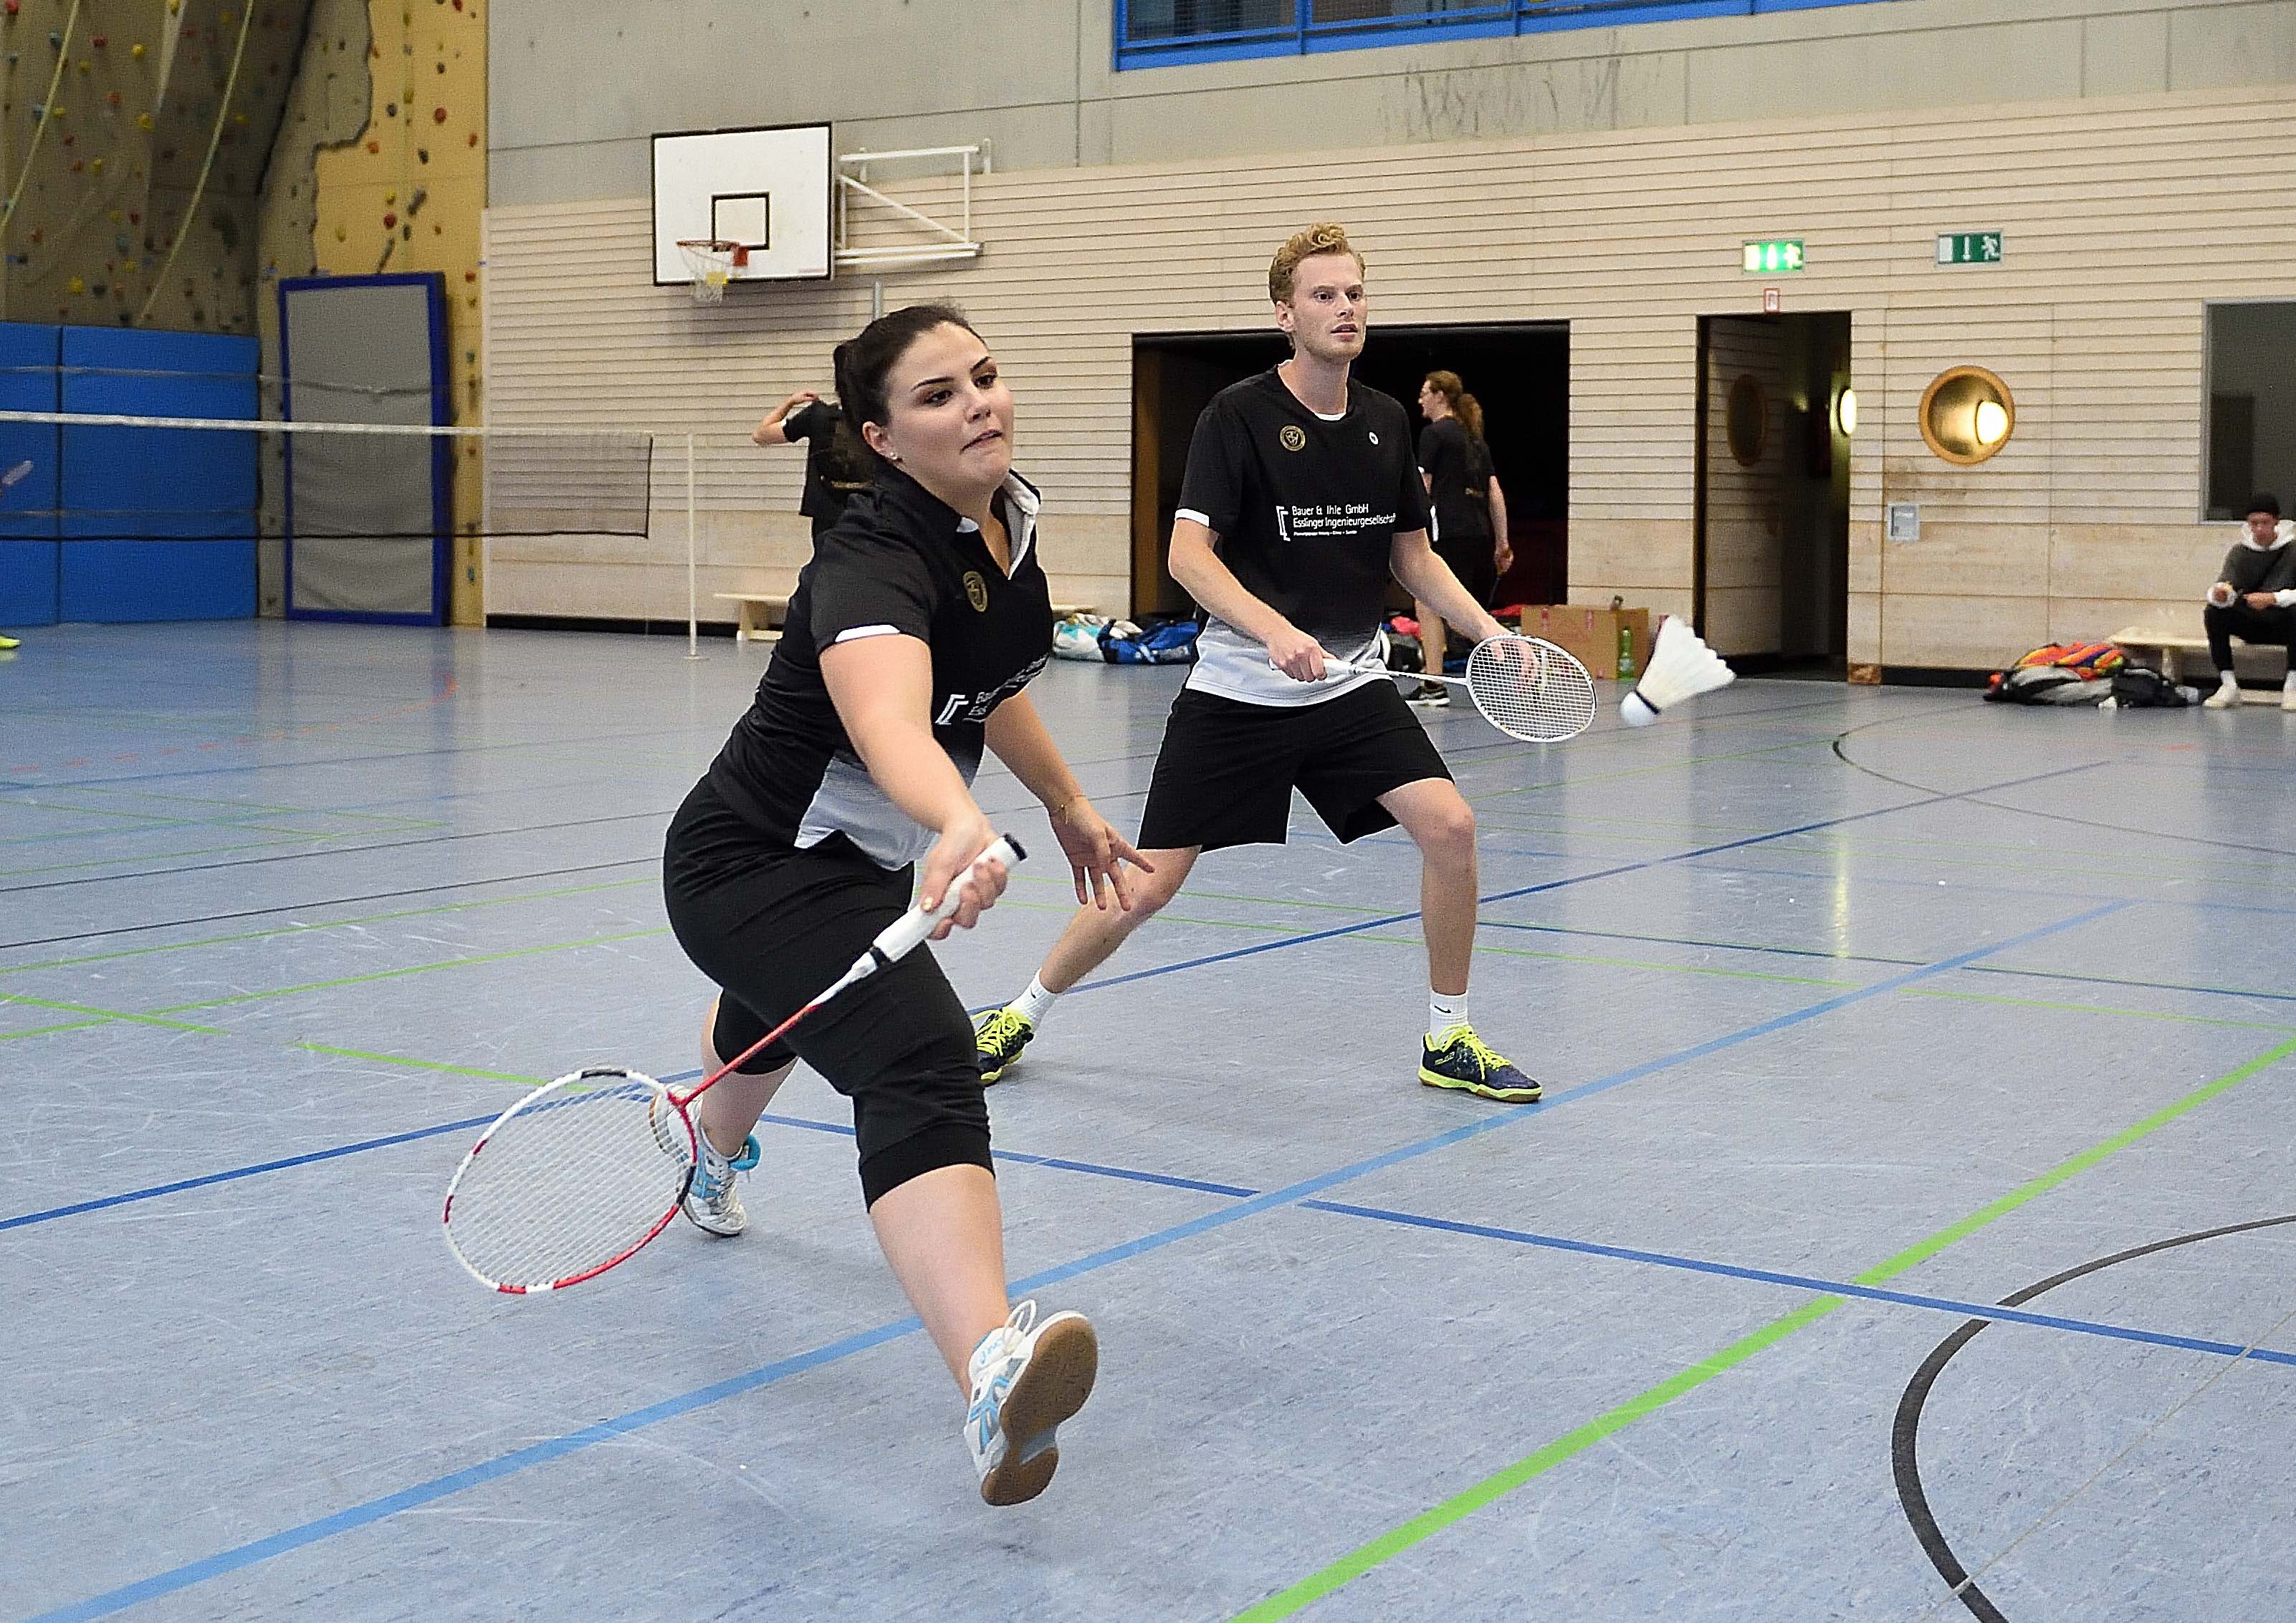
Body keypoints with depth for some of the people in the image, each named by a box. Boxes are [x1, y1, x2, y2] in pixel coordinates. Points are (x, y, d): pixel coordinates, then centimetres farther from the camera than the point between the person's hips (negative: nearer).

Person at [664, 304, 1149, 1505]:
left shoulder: (1010, 514, -5)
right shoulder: (874, 560, -33)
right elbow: (888, 719, -55)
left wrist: (1066, 803, 21)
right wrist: (956, 826, -74)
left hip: (852, 863, 10)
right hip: (755, 871, -10)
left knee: (779, 1020, 40)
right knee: (920, 1060, -36)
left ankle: (711, 1160, 77)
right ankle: (992, 1379, -58)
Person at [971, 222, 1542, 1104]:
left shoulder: (1387, 421, 5)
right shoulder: (1239, 415, -11)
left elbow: (1413, 554, 15)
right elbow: (1188, 553, -18)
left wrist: (1488, 629, 0)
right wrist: (1274, 630, -32)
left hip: (1351, 686, 4)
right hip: (1236, 693, -4)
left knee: (1449, 825, -15)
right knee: (1149, 883, -3)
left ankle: (1448, 1040, 3)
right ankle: (1021, 1014, 22)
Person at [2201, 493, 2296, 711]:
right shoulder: (2240, 551, 0)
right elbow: (2225, 585, -12)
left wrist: (2272, 598, -35)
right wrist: (2220, 594, -37)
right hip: (2249, 623, 3)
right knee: (2213, 613, -23)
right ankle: (2229, 686, -19)